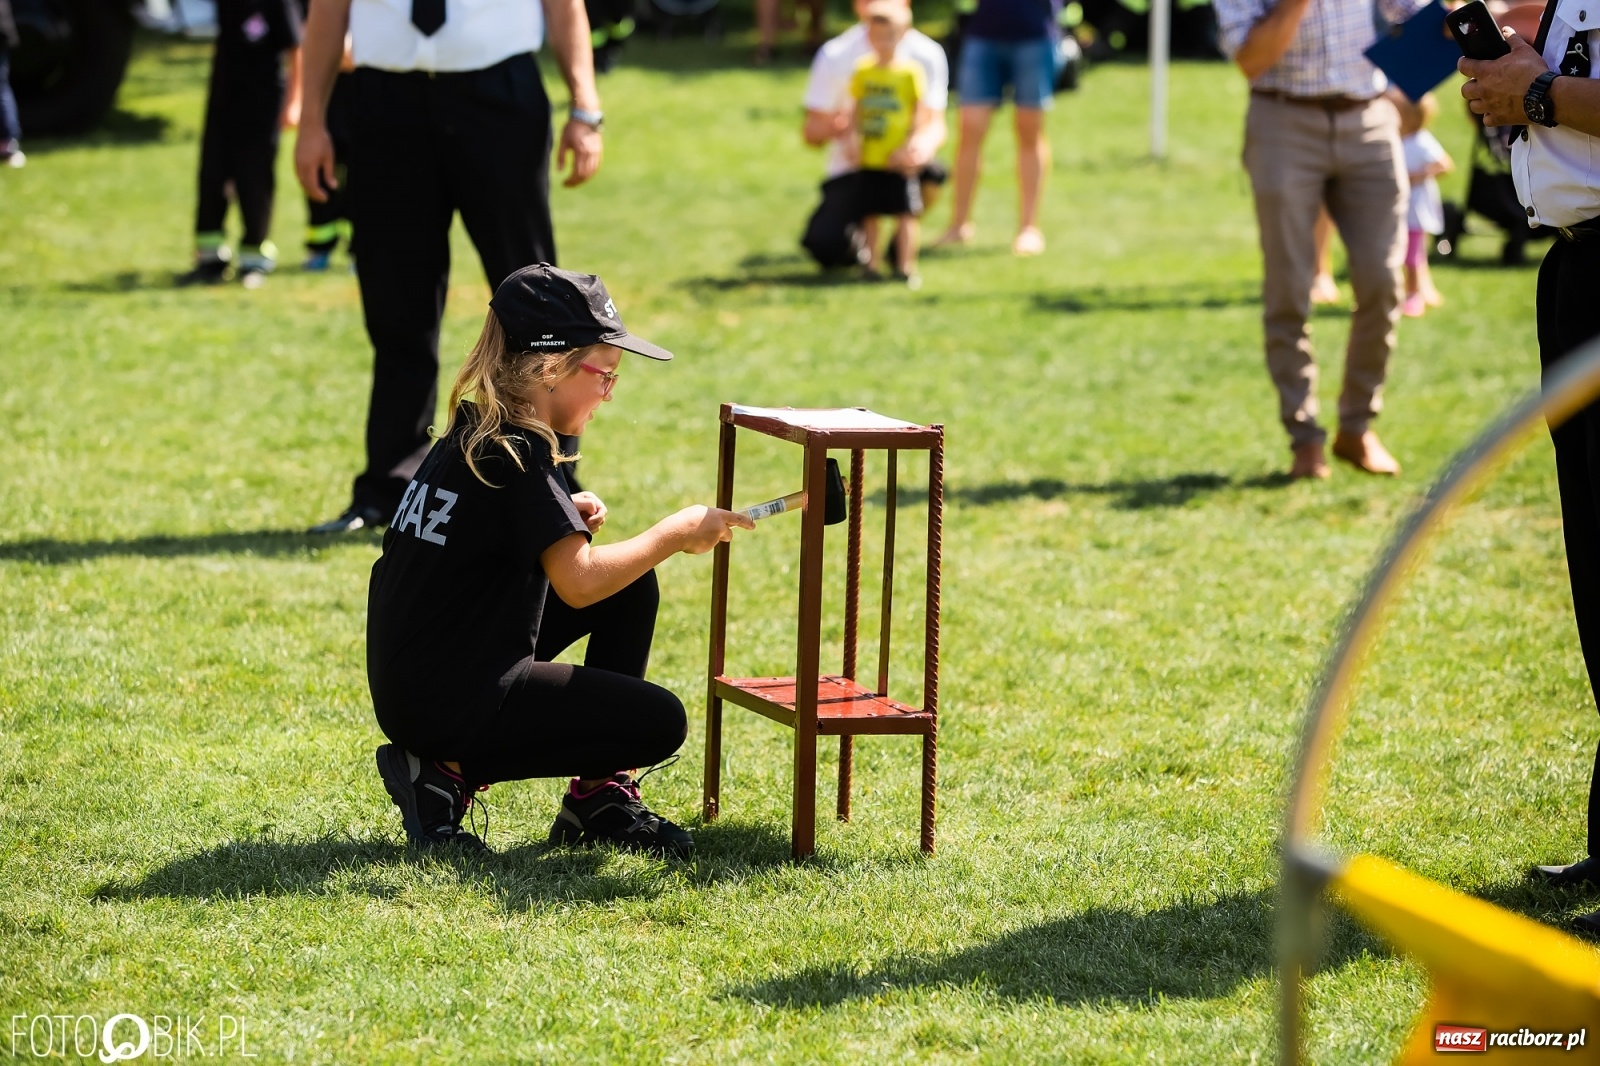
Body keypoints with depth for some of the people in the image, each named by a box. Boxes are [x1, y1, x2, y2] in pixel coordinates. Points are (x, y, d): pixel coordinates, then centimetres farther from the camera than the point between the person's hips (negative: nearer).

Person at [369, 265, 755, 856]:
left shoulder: (473, 433, 9)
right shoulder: (516, 452, -19)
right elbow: (580, 582, -26)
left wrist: (564, 518, 6)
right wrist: (677, 532, -13)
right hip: (448, 706, -10)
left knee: (633, 588, 13)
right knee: (657, 723, -7)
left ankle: (601, 796, 15)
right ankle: (450, 775, -5)